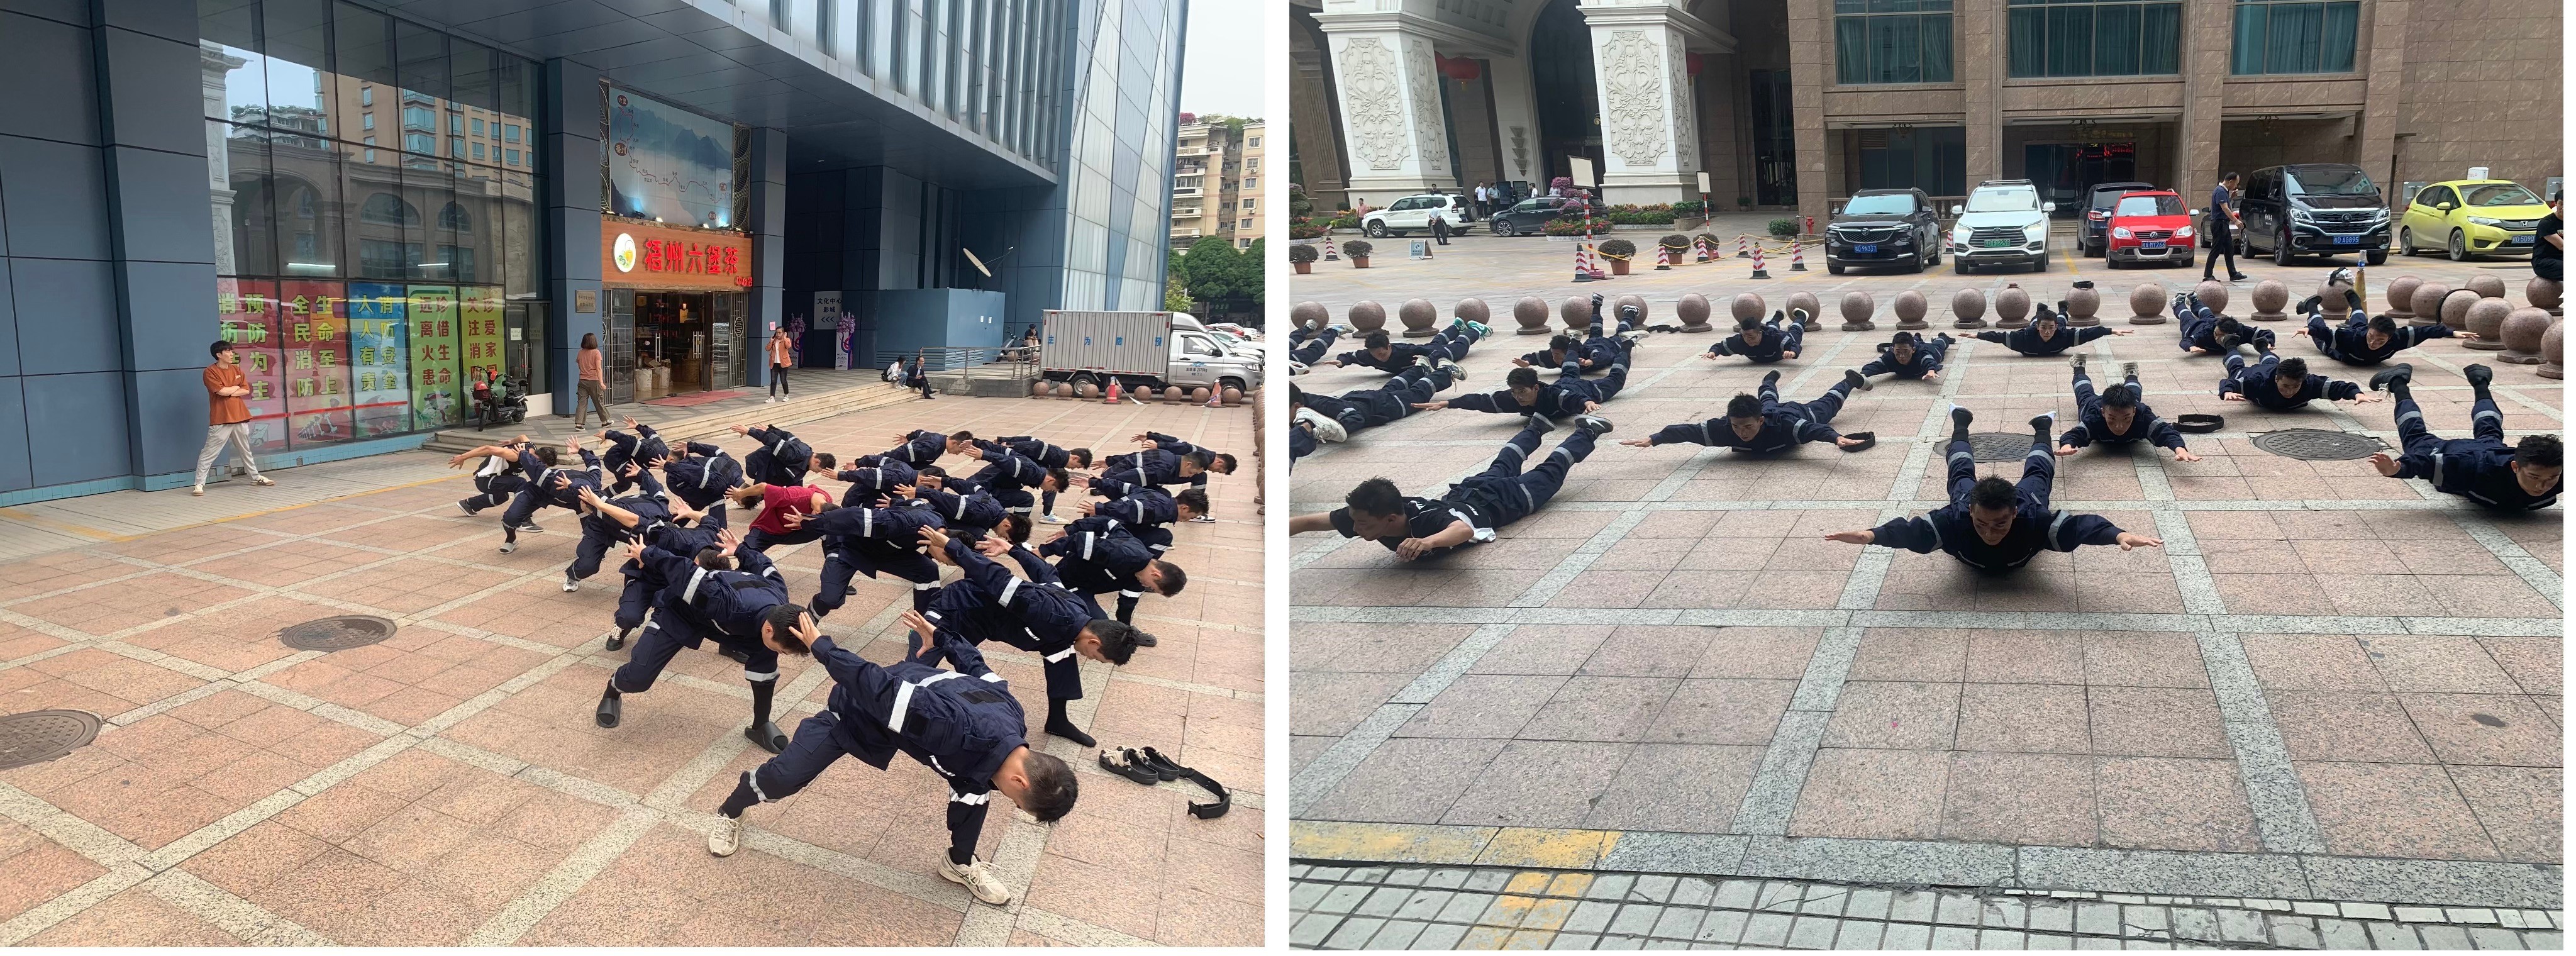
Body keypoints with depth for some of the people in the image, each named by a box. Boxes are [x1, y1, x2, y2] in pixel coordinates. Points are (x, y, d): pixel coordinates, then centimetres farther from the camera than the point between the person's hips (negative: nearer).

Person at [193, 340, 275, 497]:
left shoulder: (236, 369, 10)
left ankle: (256, 477, 31)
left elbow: (246, 390, 5)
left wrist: (229, 392, -9)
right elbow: (222, 391, -19)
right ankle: (199, 484, -6)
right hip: (221, 420, -6)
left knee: (245, 450, 20)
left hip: (240, 417, 6)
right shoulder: (210, 372, -9)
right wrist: (236, 387, -2)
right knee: (209, 453, -6)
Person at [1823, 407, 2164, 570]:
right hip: (1972, 496, 0)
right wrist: (1871, 535, -80)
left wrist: (2119, 535, -80)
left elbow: (2079, 524, -60)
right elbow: (1910, 528, -60)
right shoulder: (1955, 519, -49)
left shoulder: (2035, 519, -49)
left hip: (2024, 499, 0)